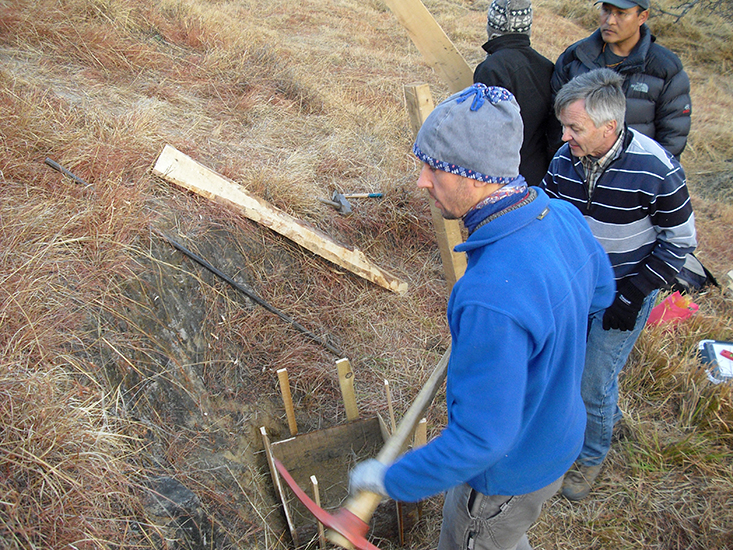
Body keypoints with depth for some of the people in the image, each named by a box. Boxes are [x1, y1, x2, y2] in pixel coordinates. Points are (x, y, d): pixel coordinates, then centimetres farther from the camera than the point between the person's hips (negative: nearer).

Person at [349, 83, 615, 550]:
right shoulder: (563, 215, -14)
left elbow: (479, 438, -35)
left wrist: (392, 480, -21)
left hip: (510, 472, -7)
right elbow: (601, 291, 7)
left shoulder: (493, 300, -43)